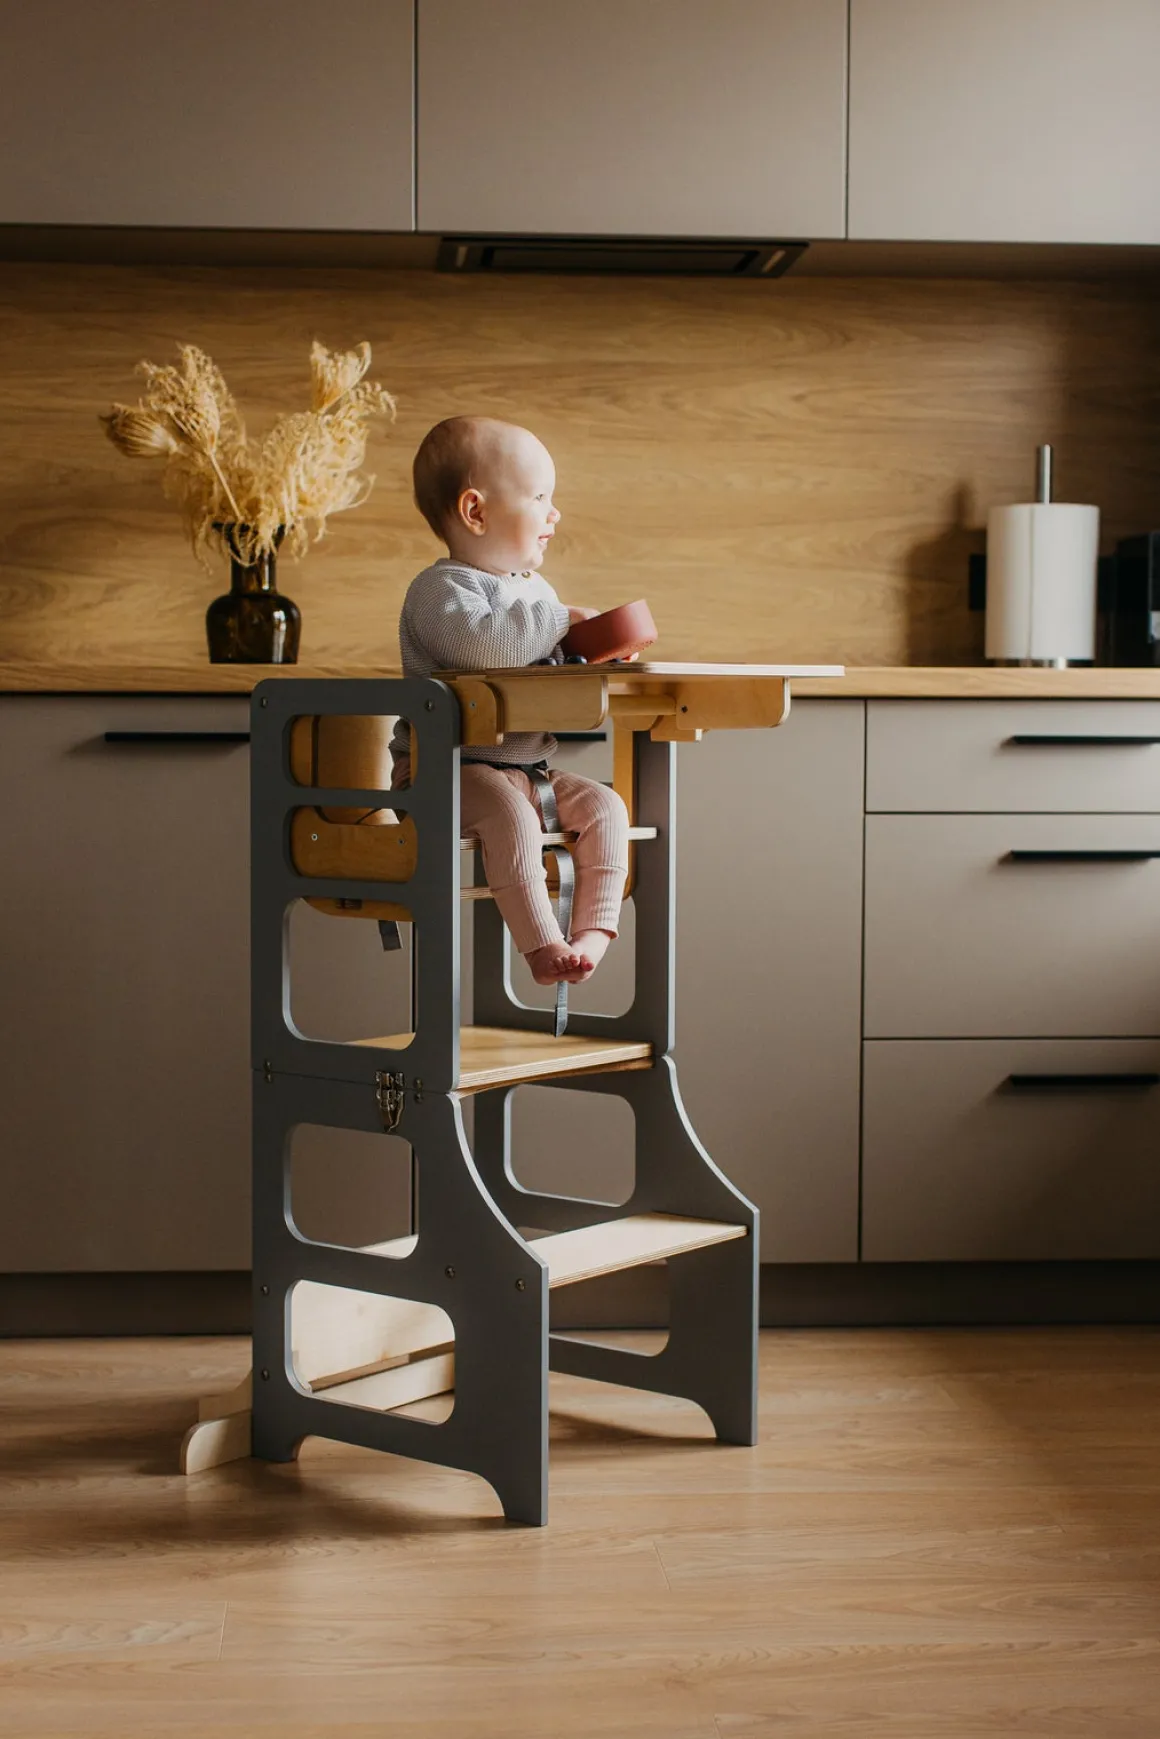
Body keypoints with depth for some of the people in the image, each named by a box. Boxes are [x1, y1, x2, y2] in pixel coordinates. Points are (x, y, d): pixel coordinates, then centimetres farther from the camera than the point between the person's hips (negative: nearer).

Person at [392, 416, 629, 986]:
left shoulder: (535, 589, 17)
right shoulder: (438, 590, -11)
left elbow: (556, 671, 26)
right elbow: (480, 642, -32)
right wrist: (561, 620, -23)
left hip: (529, 766, 8)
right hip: (449, 768, -8)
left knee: (603, 805, -8)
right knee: (510, 815, -33)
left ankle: (593, 930, -11)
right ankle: (541, 944, -34)